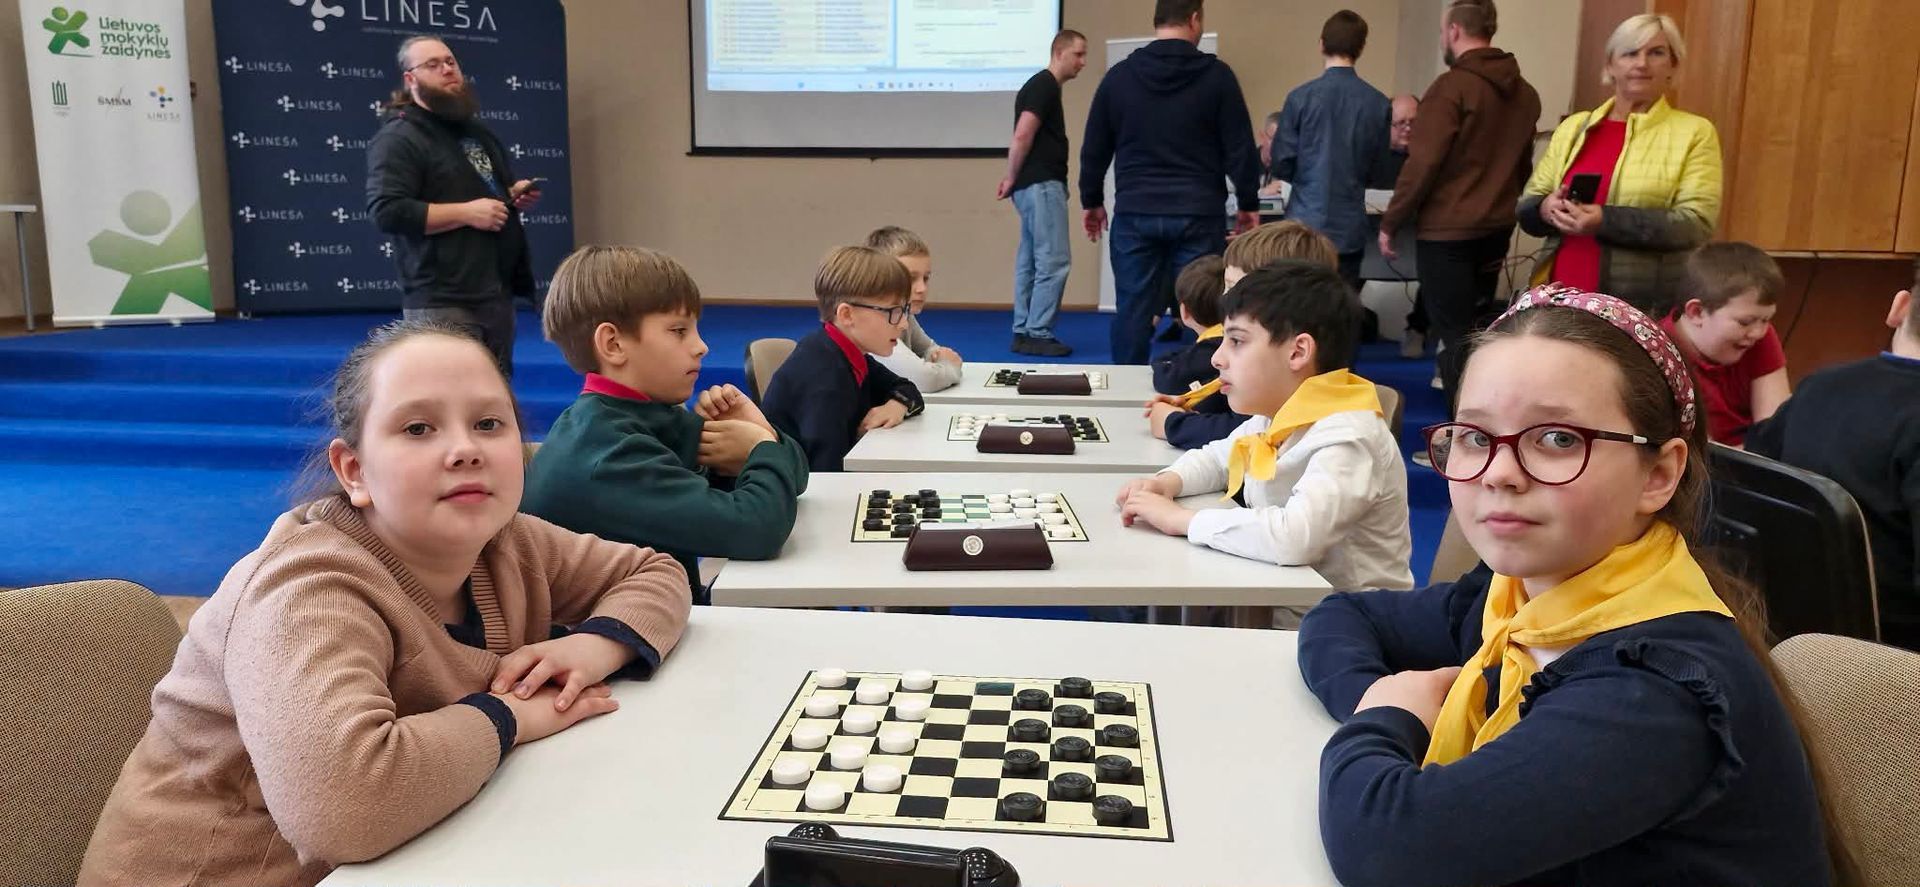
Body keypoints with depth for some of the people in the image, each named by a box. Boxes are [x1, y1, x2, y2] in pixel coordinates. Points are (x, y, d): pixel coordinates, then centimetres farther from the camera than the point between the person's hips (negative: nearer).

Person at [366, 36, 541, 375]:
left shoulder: (477, 131, 21)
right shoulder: (398, 138, -7)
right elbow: (387, 211, -19)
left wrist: (516, 195, 10)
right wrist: (467, 213, -19)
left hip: (498, 292, 8)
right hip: (443, 302, -8)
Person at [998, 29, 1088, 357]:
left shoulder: (1043, 87, 20)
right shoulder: (1044, 86, -11)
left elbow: (1025, 140, 22)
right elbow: (1022, 137, -20)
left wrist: (1012, 179, 11)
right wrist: (1013, 179, -10)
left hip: (1034, 185, 10)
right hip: (1041, 185, -10)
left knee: (1031, 262, 10)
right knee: (1054, 261, -10)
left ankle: (1023, 332, 12)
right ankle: (1037, 334, -8)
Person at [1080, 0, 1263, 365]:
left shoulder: (1119, 76, 5)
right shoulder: (1216, 75, -3)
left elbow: (1094, 149, 10)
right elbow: (1240, 148, -1)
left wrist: (1092, 201, 22)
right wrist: (1248, 204, 10)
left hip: (1135, 214, 2)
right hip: (1198, 214, -2)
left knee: (1133, 309, 7)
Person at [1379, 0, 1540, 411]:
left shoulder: (1452, 86, -13)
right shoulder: (1524, 92, 8)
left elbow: (1422, 164, -16)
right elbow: (1522, 165, 17)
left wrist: (1390, 223, -8)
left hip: (1447, 230, -7)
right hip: (1497, 228, 7)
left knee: (1452, 334, -2)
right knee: (1476, 328, 18)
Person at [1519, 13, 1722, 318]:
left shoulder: (1694, 132, 1)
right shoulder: (1573, 127, 11)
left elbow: (1697, 224, -9)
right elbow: (1526, 207, 12)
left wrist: (1605, 221, -20)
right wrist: (1546, 209, -12)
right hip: (1561, 300, 3)